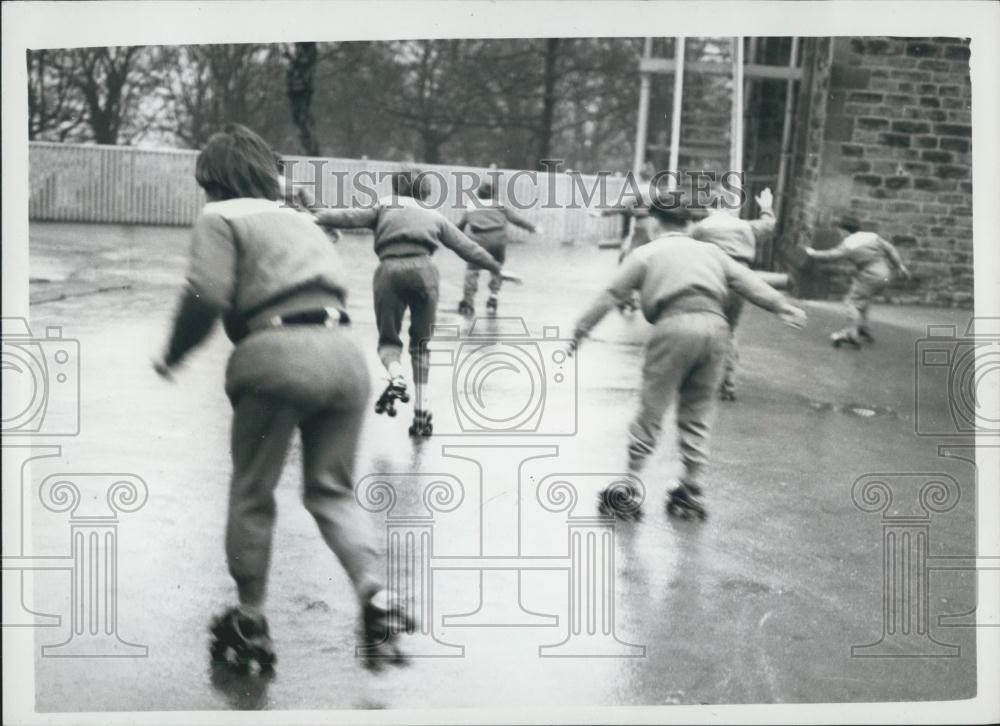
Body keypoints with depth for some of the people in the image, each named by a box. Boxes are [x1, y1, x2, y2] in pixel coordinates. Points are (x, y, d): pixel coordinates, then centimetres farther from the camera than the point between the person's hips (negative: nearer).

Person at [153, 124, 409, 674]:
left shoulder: (220, 218, 5)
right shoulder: (298, 217, 26)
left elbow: (205, 299, -7)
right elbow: (335, 285, 20)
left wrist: (172, 357, 7)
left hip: (280, 356, -6)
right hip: (344, 353, 6)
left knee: (252, 494, 11)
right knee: (332, 490, 15)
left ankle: (250, 625, 19)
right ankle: (374, 593, -8)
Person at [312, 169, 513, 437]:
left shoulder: (384, 208, 22)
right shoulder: (433, 215, 27)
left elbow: (349, 217, 8)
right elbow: (467, 246, 29)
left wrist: (315, 216, 8)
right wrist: (496, 268, 36)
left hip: (389, 269, -1)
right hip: (422, 269, 1)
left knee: (388, 339, 11)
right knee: (421, 344, 13)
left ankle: (396, 378, -21)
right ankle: (421, 412, 7)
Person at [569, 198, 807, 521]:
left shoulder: (646, 254, 15)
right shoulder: (710, 251, 26)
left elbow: (611, 295, 12)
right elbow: (748, 282, 15)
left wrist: (580, 331, 15)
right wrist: (781, 306, 12)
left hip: (675, 325, -4)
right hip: (716, 325, 4)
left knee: (650, 410, 4)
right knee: (698, 414, 14)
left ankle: (628, 491, 7)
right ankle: (691, 491, 17)